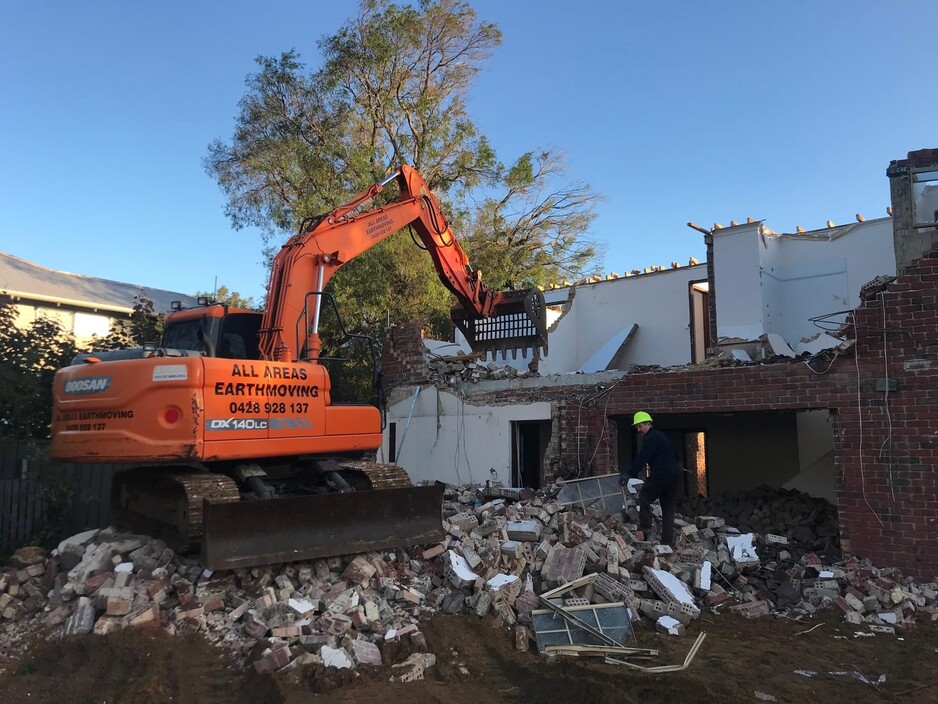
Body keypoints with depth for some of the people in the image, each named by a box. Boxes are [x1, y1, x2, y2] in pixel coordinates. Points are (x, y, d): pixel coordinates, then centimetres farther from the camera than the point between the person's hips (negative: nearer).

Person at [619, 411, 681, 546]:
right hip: (675, 476, 8)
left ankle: (645, 525, 11)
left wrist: (630, 475, -21)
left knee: (644, 496, 16)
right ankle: (668, 541, 10)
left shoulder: (650, 438, -10)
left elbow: (641, 459, -20)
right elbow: (675, 455, 27)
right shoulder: (661, 436, 19)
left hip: (660, 476, -8)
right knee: (668, 510, 10)